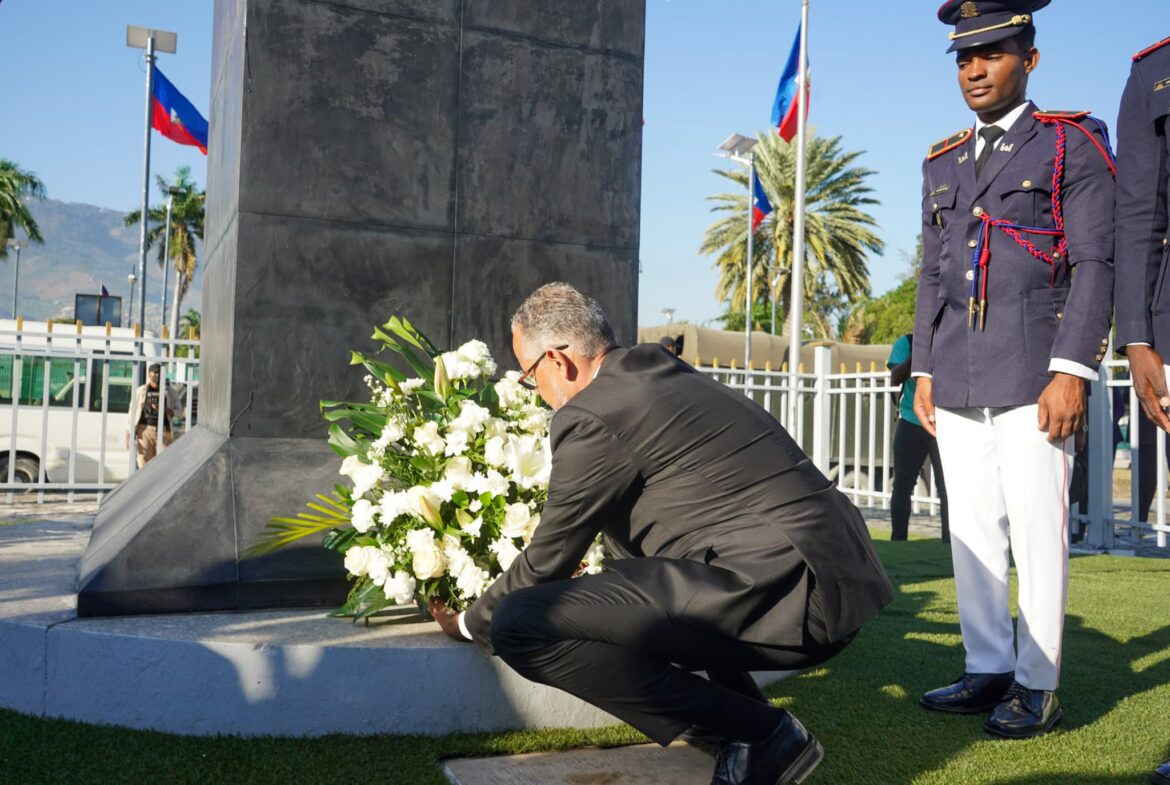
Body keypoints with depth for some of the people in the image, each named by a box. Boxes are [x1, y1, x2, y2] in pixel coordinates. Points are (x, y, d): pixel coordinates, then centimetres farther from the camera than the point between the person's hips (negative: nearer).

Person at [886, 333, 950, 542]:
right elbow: (895, 378, -9)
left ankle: (949, 539, 7)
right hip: (911, 424, 0)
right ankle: (898, 539, 7)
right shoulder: (906, 343, 2)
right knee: (902, 484, 1)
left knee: (947, 485, 1)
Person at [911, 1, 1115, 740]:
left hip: (1033, 376, -5)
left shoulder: (1075, 143, 2)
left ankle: (1038, 686, 9)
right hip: (957, 383, 6)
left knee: (1037, 533, -2)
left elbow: (1095, 266, -6)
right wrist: (924, 371, 12)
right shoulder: (943, 162, 18)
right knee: (972, 532, 8)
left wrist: (1072, 372, -15)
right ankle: (988, 670, 18)